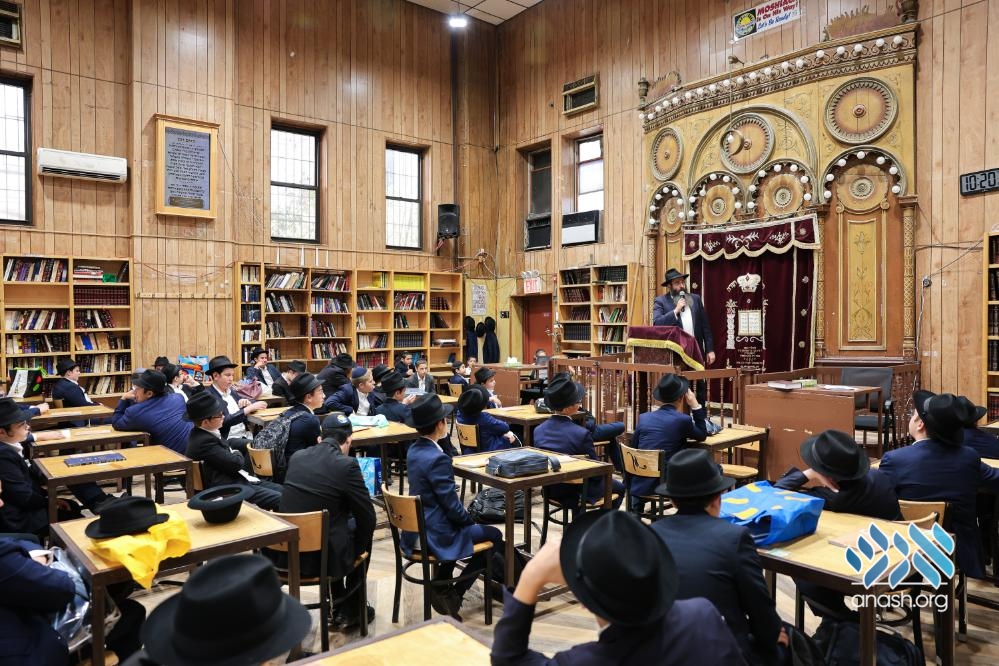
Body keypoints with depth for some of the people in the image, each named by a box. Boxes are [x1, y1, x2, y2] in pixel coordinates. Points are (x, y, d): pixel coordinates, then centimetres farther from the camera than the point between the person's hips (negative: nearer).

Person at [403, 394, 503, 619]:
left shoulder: (413, 451, 3)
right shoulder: (437, 458, -25)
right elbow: (451, 504, -20)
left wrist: (465, 518, 13)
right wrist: (470, 520, -1)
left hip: (417, 530, 8)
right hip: (436, 535, -8)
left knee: (461, 525, 32)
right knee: (494, 536, 10)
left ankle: (442, 589, 26)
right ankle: (454, 594, 12)